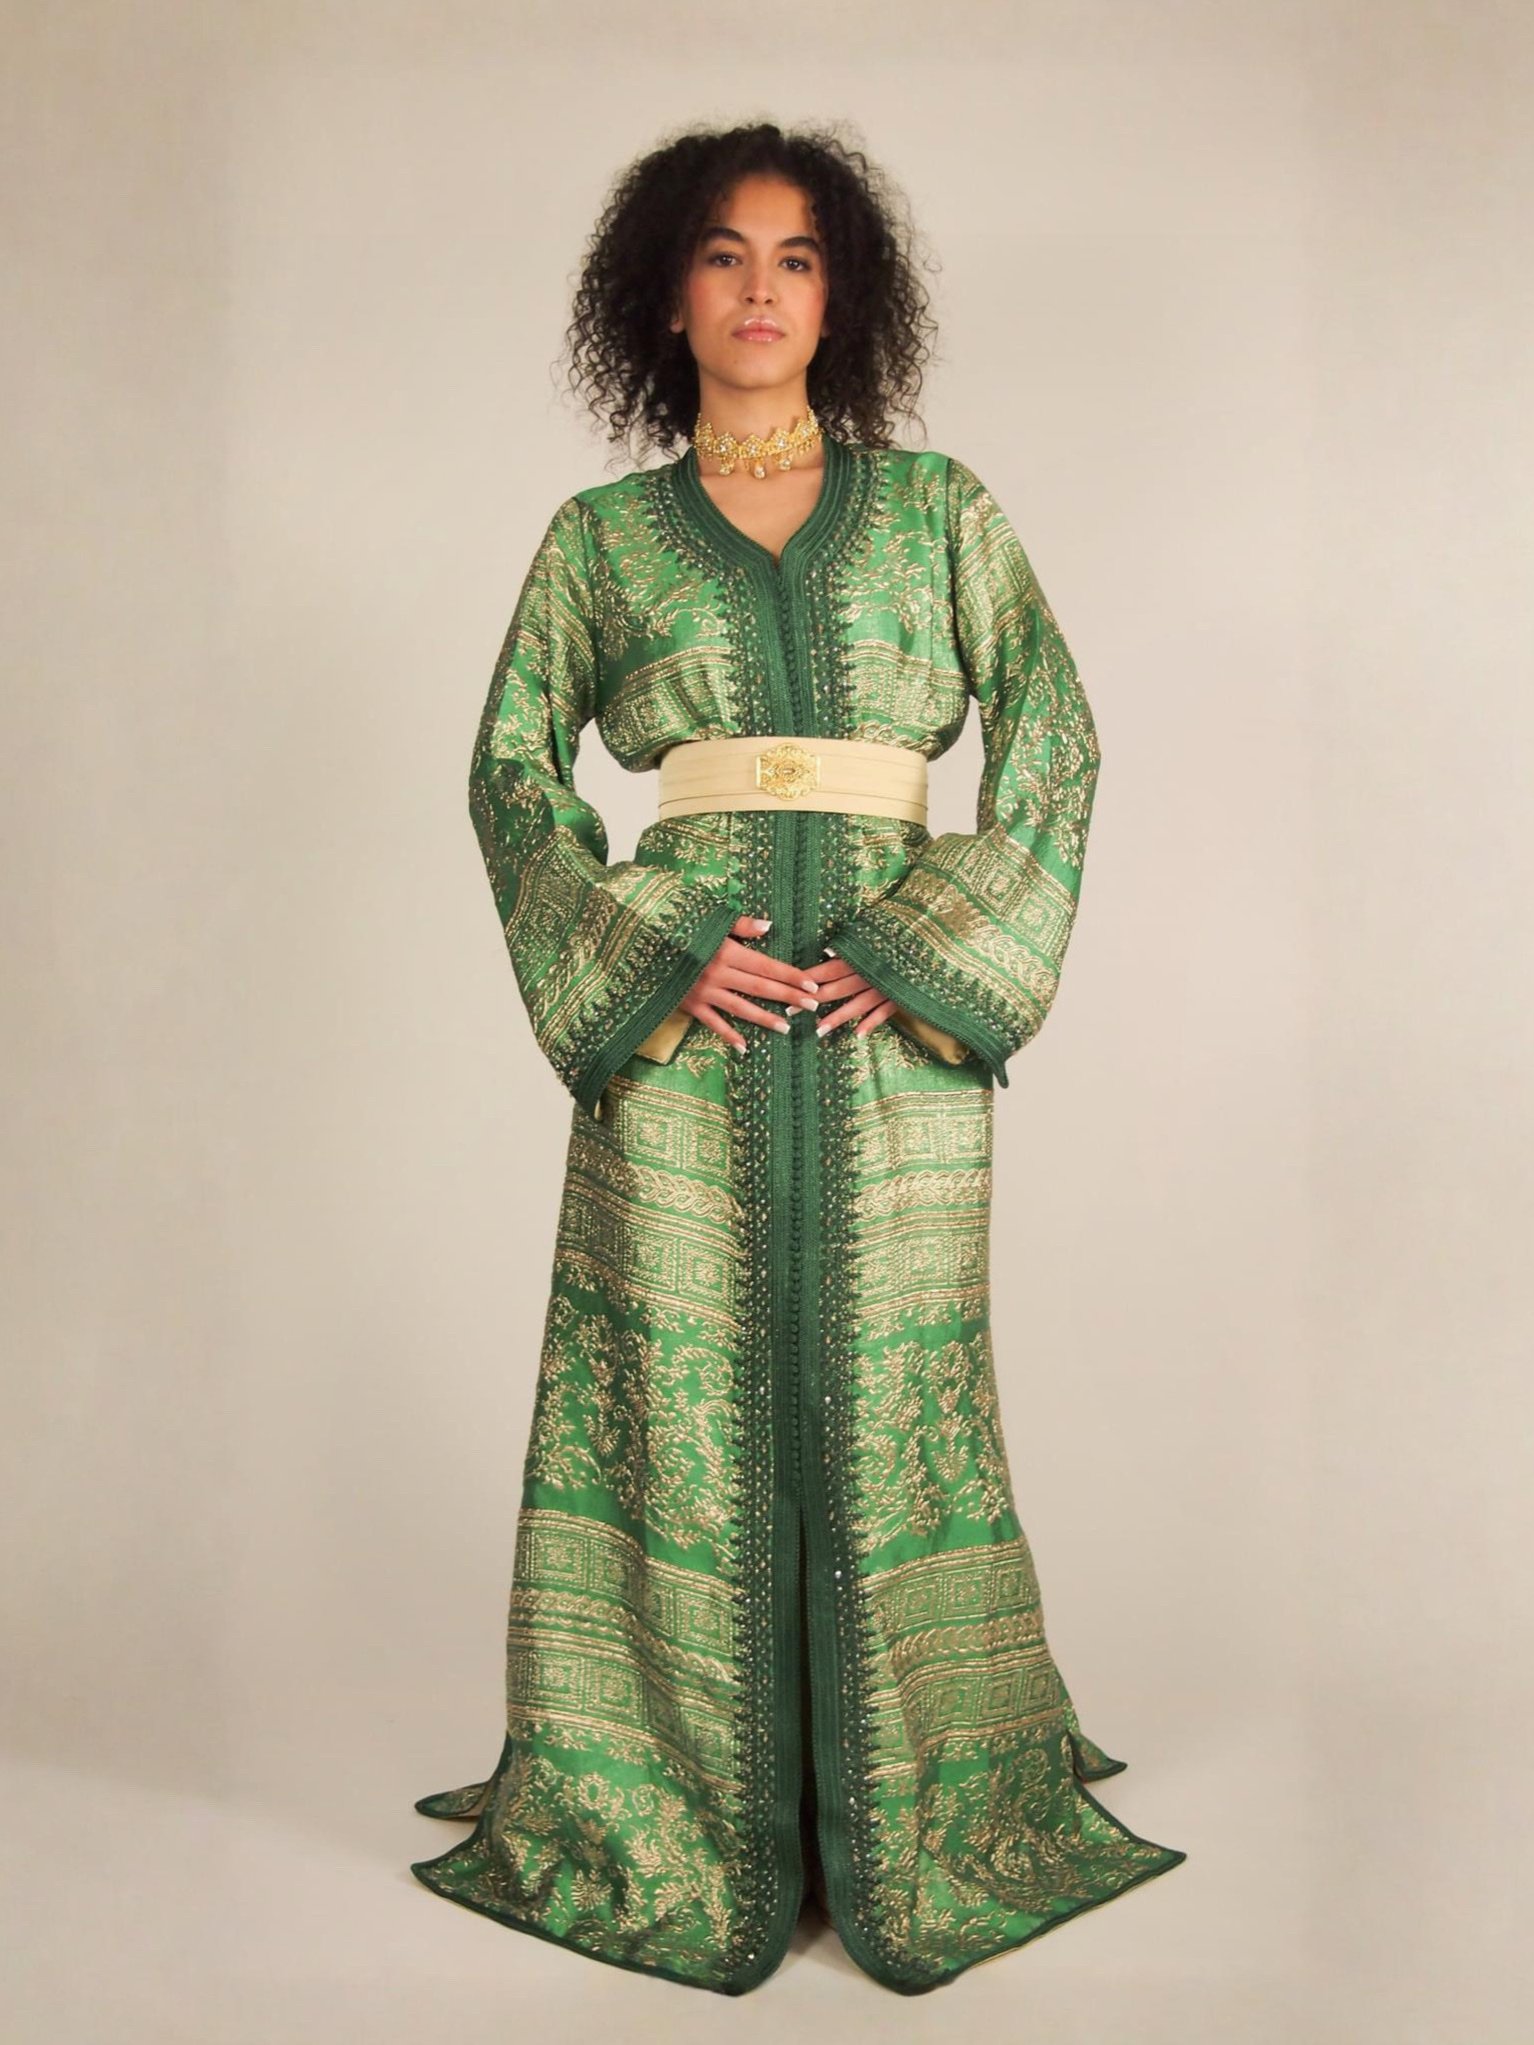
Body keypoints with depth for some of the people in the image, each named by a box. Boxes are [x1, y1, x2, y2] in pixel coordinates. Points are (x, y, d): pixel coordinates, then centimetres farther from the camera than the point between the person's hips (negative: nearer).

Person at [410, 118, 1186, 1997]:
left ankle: (913, 1828, 22)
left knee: (886, 1392, 5)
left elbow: (1053, 743, 5)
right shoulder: (599, 535, 10)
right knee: (687, 1395, 3)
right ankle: (689, 1826, 21)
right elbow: (511, 771, 7)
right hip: (679, 1003, 0)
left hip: (897, 1005, 0)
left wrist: (935, 948, -7)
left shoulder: (936, 506, 10)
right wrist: (646, 956, -7)